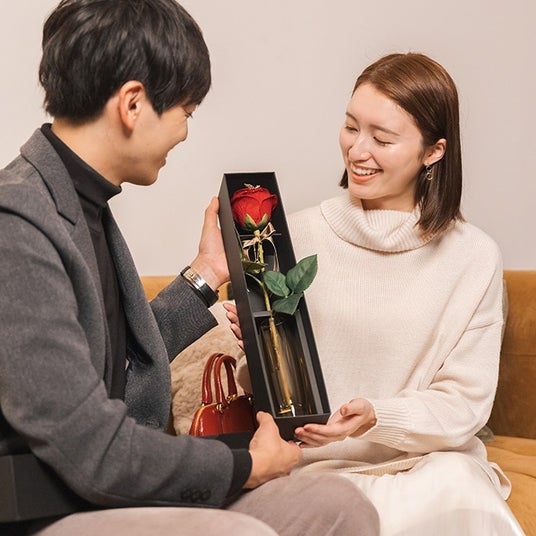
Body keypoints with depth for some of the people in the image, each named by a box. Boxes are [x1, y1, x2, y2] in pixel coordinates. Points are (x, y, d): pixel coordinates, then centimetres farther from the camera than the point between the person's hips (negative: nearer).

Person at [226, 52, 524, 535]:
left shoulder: (475, 258, -1)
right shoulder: (301, 235, 1)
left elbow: (465, 402, -2)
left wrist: (377, 418, -19)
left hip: (432, 462, 1)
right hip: (318, 462, -1)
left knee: (456, 491, -31)